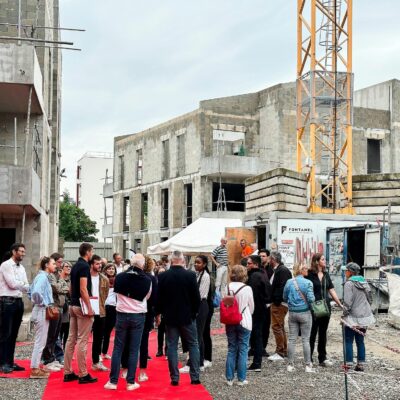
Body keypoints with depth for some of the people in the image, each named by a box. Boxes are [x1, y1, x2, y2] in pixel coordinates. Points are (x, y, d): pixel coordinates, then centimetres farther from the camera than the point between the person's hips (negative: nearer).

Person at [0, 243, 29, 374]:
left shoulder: (21, 268, 15)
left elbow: (26, 287, 11)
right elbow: (12, 284, -15)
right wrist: (24, 284, 0)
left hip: (19, 302, 7)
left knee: (13, 334, 10)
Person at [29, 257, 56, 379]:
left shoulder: (41, 276, 12)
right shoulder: (43, 277, -17)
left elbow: (32, 291, 21)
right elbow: (36, 292, -33)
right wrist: (42, 303, -18)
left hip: (41, 311, 10)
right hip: (42, 311, -10)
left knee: (40, 341, 18)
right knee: (40, 341, -5)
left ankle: (36, 365, 25)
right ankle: (34, 370, -1)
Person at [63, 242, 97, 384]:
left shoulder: (75, 266, 13)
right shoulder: (84, 266, -14)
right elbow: (83, 289, -21)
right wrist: (89, 307, -19)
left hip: (73, 305, 9)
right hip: (82, 307, -9)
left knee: (71, 339, 9)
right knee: (82, 341, -5)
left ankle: (68, 372, 13)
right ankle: (83, 375, -1)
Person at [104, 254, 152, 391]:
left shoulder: (120, 277, -6)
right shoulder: (147, 280, -7)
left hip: (122, 315, 1)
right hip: (138, 316, -1)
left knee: (118, 348, 6)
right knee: (134, 350, 5)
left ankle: (113, 381, 6)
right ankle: (130, 382, 6)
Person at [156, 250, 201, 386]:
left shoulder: (162, 276, -6)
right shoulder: (190, 275, -11)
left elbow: (158, 297, -1)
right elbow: (196, 297, -7)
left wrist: (158, 313, 13)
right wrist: (194, 312, 8)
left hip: (170, 316, 1)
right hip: (187, 316, -1)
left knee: (172, 346, 7)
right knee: (193, 345, 9)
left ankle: (174, 378, 6)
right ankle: (195, 377, 8)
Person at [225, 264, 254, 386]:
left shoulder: (227, 288, -7)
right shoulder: (247, 288, -11)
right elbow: (251, 307, 1)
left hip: (230, 322, 3)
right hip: (244, 322, -3)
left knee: (231, 349, 11)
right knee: (243, 350, 5)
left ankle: (229, 378, 14)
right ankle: (241, 379, 7)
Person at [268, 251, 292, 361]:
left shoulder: (282, 271, -16)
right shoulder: (277, 270, 16)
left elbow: (282, 287, -23)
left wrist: (277, 301, -22)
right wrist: (273, 301, 14)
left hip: (279, 304, -11)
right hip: (277, 303, 11)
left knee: (277, 326, -9)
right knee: (280, 327, 16)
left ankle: (280, 352, -5)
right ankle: (284, 351, 25)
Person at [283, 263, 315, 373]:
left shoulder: (289, 282, 1)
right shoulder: (307, 283, -12)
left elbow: (284, 298, 7)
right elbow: (311, 298, -17)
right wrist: (313, 298, 4)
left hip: (292, 313, 4)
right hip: (305, 313, -3)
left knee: (292, 339, 8)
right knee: (306, 340, 3)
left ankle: (290, 365, 11)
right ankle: (308, 365, 6)